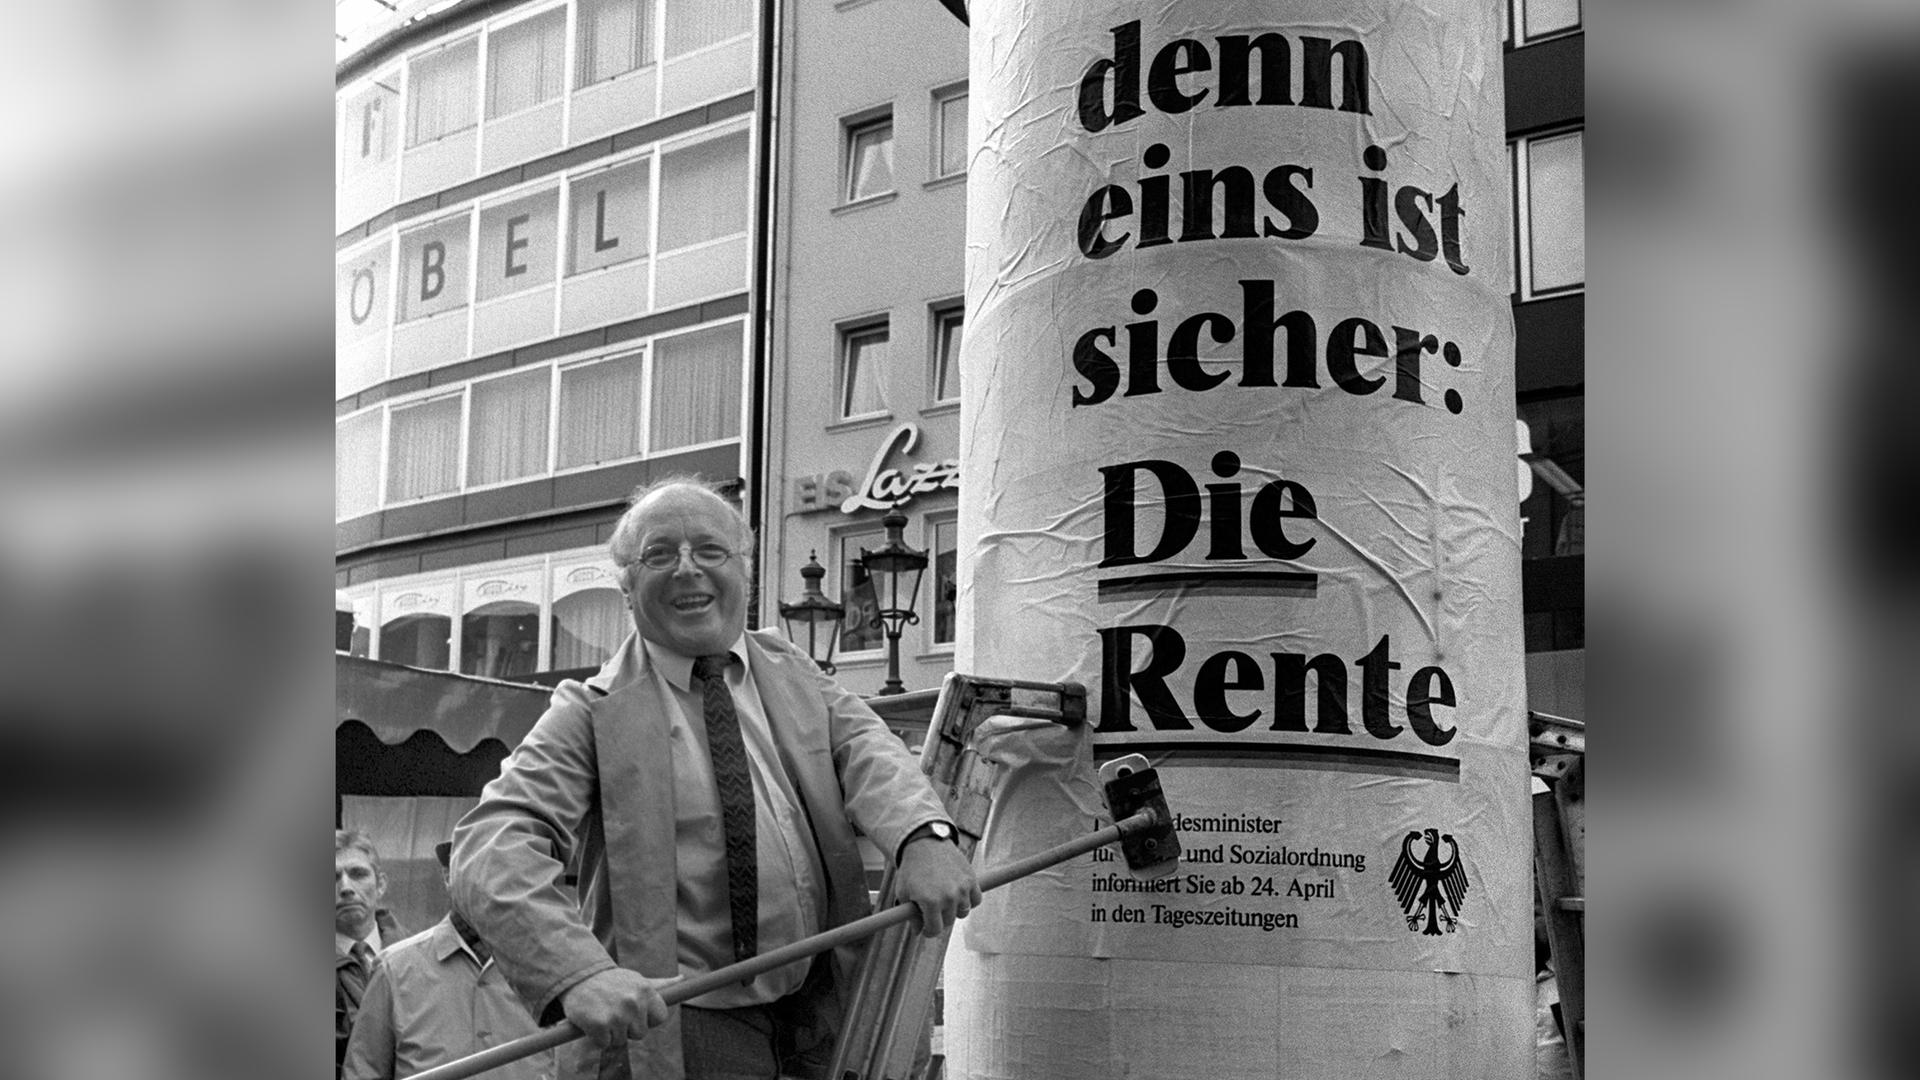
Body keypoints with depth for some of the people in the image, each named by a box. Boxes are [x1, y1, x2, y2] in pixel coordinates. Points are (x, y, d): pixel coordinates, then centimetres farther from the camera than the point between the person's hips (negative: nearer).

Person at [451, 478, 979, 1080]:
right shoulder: (593, 713, -3)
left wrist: (923, 836, -29)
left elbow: (865, 750, -6)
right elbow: (494, 850, -16)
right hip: (666, 1027, -4)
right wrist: (581, 970, -34)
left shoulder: (792, 674, 11)